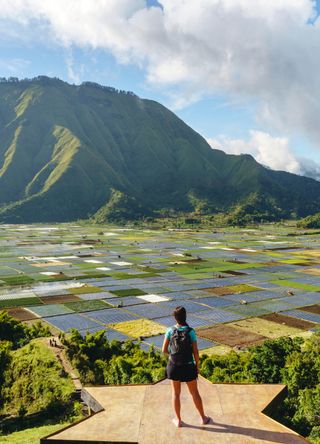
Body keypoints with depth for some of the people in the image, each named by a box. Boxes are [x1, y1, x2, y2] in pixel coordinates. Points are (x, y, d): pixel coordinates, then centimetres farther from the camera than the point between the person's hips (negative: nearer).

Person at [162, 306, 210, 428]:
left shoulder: (170, 331, -15)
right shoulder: (191, 332, -20)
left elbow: (164, 350, -9)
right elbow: (195, 352, -13)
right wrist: (197, 366, 3)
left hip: (174, 366, 1)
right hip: (188, 367, -1)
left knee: (176, 393, 18)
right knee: (194, 392, 18)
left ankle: (178, 420, 31)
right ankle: (203, 418, 33)